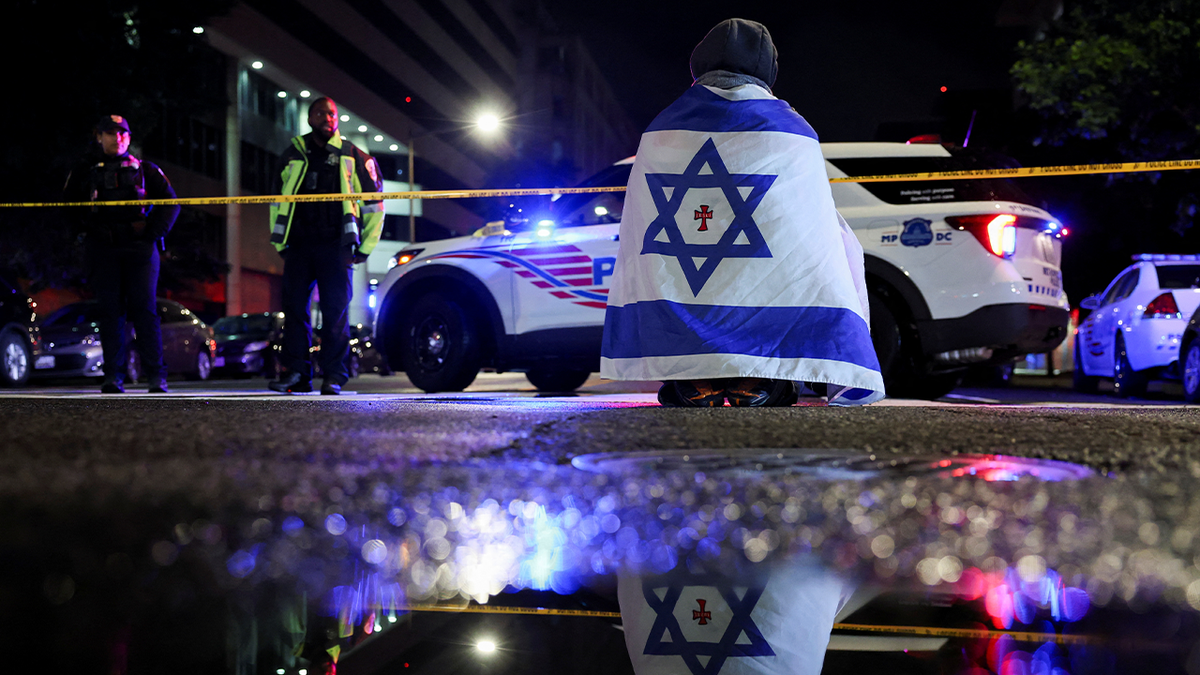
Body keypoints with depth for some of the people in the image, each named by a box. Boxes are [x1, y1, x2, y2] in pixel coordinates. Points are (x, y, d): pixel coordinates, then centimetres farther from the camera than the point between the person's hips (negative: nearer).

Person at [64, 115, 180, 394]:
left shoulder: (144, 169, 14)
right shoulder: (86, 170, 16)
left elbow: (170, 203, 10)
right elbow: (70, 202, 5)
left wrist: (153, 232, -1)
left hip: (139, 248, -1)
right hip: (103, 248, 1)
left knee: (144, 308, -8)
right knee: (110, 310, -2)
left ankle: (156, 376, -8)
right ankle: (113, 376, -1)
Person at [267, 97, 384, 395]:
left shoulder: (353, 156, 9)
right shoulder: (293, 155, 16)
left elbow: (374, 204, 10)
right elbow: (277, 200, 23)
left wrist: (365, 248, 4)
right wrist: (280, 242, 14)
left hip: (335, 246, -3)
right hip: (298, 244, 3)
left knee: (335, 309, -7)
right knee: (294, 307, -2)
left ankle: (334, 376, -4)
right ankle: (295, 373, 1)